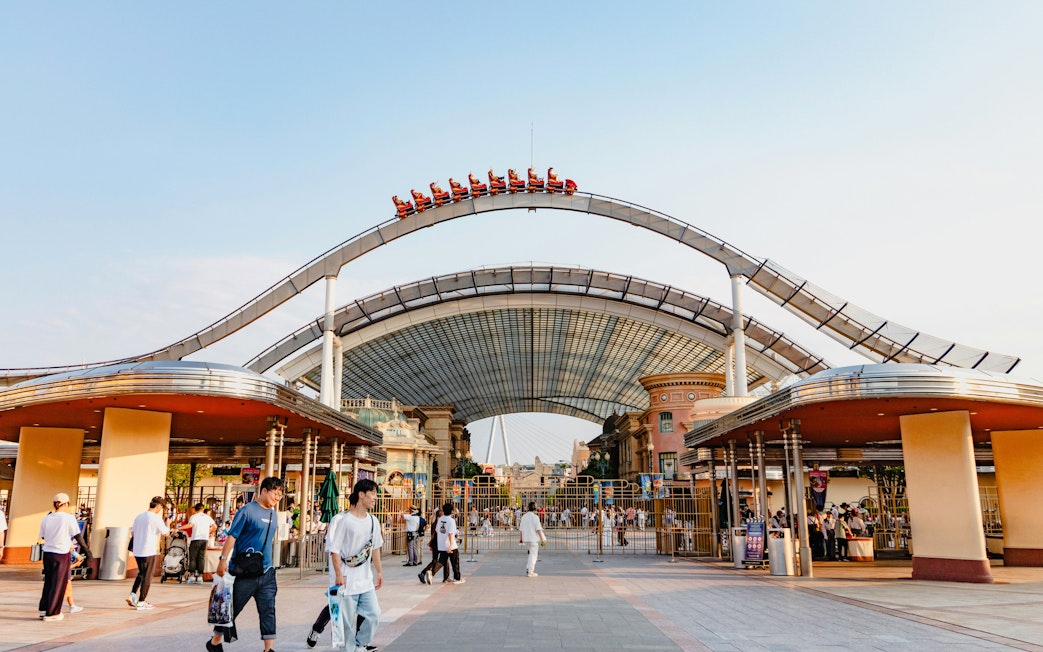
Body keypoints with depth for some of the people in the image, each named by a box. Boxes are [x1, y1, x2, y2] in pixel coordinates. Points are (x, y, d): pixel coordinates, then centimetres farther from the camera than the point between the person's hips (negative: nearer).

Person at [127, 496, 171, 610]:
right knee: (147, 576, 4)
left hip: (137, 551, 7)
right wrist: (168, 524, 10)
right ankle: (142, 602, 8)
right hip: (149, 551, -7)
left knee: (141, 573, 23)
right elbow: (166, 533, -8)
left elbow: (132, 533, 16)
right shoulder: (156, 518, -13)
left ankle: (132, 595, 11)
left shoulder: (138, 517, 8)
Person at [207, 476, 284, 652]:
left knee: (268, 611, 1)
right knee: (232, 608, 8)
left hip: (266, 573, 6)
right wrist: (223, 560, -19)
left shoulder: (274, 515, 10)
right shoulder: (247, 511, -11)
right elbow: (232, 536, -13)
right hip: (245, 572, -6)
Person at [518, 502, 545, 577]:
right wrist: (542, 538, -11)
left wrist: (520, 538, 17)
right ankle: (530, 572, 0)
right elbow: (538, 529, -15)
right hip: (534, 538, -6)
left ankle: (528, 569, 15)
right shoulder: (535, 517, -12)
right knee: (533, 555, 0)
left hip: (526, 538, 7)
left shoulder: (524, 517, 6)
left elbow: (521, 529, 9)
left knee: (531, 554, 20)